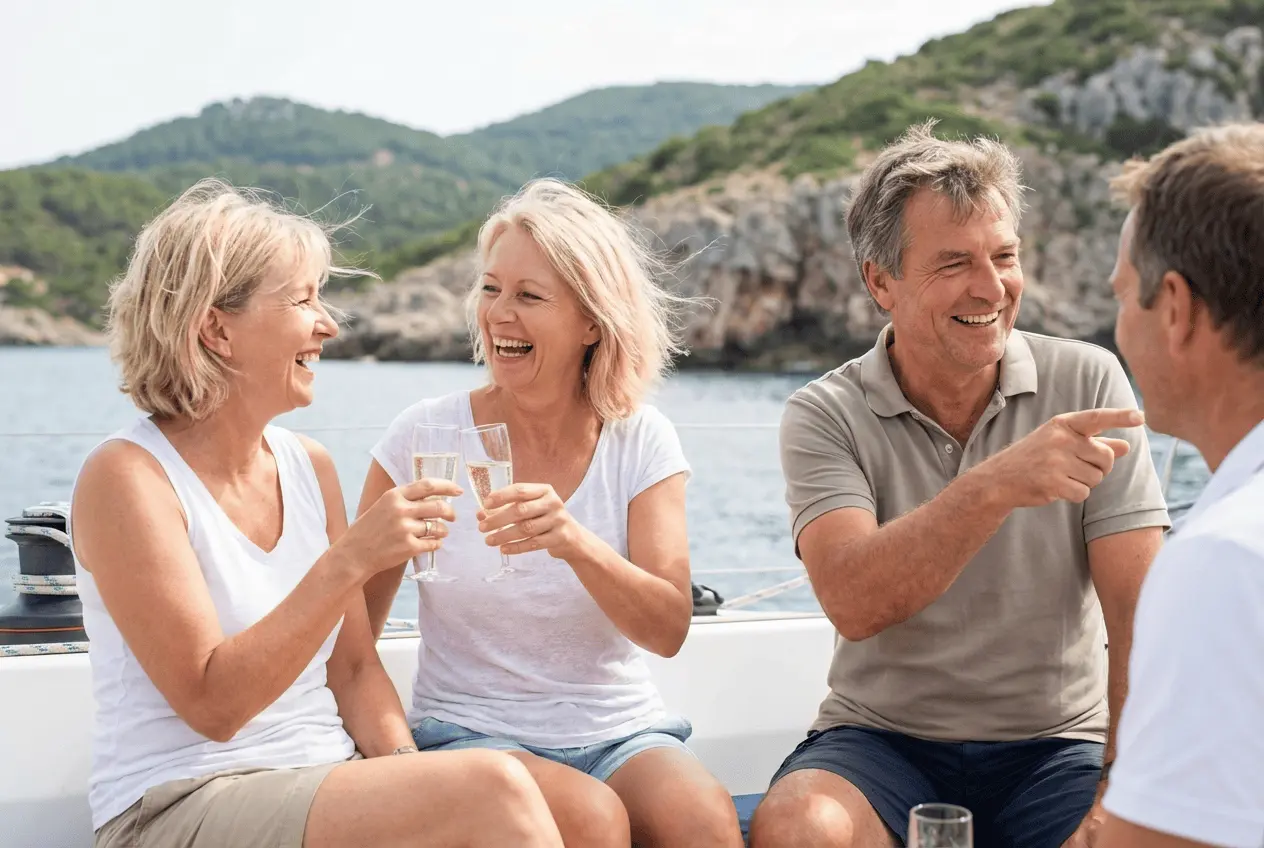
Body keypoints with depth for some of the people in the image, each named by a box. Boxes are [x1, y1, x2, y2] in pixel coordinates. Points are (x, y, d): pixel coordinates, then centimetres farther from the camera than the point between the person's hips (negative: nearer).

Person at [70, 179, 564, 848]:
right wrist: (349, 562, -24)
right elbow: (211, 705, -17)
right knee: (493, 792, -28)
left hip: (327, 784, 6)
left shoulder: (309, 466, 10)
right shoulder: (127, 477, -11)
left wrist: (403, 763, -7)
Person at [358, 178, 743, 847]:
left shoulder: (641, 440, 1)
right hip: (467, 733, -1)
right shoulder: (428, 434, -2)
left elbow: (668, 630, -10)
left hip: (622, 734, 1)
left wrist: (576, 543, -28)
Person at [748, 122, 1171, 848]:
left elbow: (1141, 612, -7)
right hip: (882, 742, 0)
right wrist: (997, 485, -35)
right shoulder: (826, 416, -4)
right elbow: (853, 605, -21)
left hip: (1056, 748, 1)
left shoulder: (1087, 382, -1)